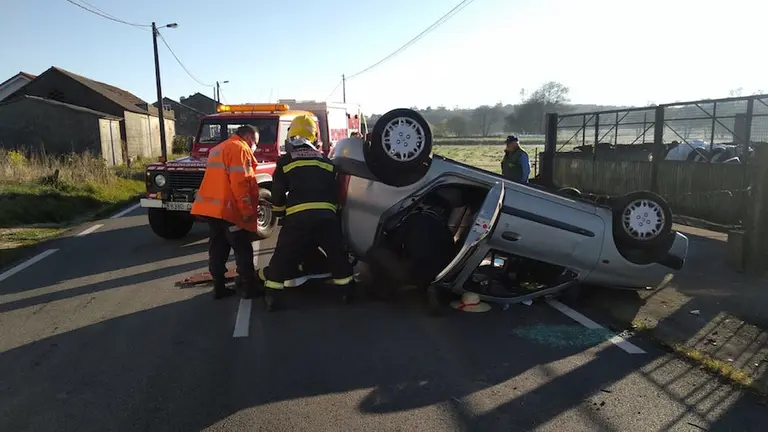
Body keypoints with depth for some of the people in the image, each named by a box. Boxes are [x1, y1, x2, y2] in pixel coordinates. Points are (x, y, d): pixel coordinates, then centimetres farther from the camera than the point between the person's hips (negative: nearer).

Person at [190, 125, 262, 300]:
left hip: (211, 205, 9)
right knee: (243, 249, 1)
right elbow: (239, 182, -20)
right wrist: (248, 210, -17)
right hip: (228, 208, -9)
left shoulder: (218, 149, 23)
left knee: (218, 247, 13)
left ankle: (219, 287, 16)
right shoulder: (239, 148, -9)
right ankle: (248, 287, 6)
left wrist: (254, 199, 25)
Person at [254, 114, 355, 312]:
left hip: (298, 216, -2)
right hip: (327, 215, 2)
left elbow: (278, 193, 13)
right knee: (337, 255, 18)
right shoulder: (327, 161, 20)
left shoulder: (285, 161, 11)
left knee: (283, 257, 8)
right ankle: (347, 291, 23)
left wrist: (280, 214, 28)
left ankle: (272, 297, 10)